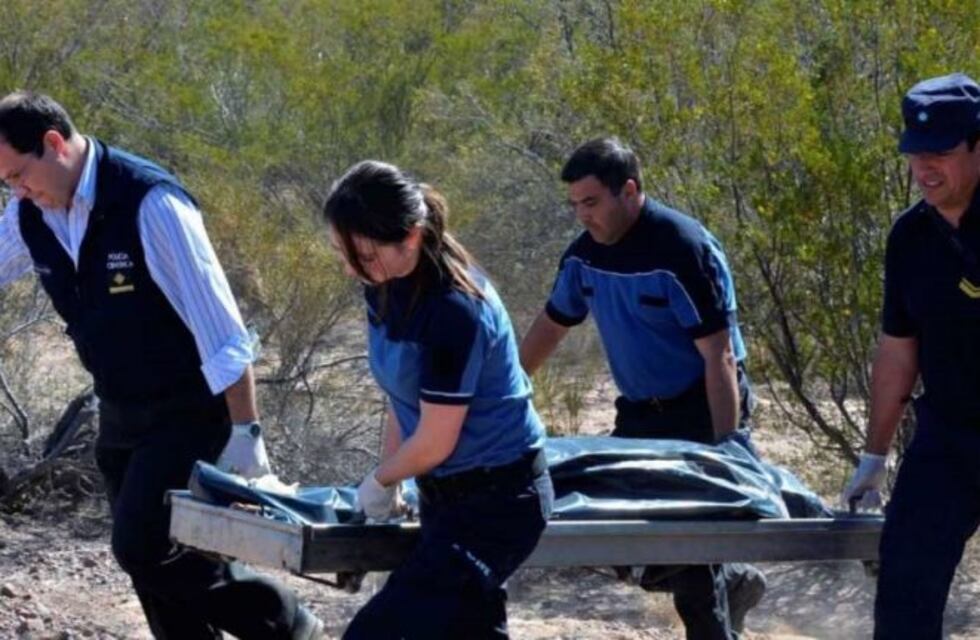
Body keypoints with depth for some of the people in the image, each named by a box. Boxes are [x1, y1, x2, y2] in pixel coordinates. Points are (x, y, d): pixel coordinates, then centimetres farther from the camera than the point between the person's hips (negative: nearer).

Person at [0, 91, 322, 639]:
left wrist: (245, 431, -21)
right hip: (121, 416, 8)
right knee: (150, 554, 9)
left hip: (190, 414, -7)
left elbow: (218, 326, -22)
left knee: (144, 547, -15)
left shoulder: (149, 204, -23)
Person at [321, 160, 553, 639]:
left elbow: (434, 444, -20)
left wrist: (380, 482, -2)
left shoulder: (454, 308, -27)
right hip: (446, 492, 9)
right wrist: (388, 483, 8)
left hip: (497, 499, -9)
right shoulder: (387, 285, -2)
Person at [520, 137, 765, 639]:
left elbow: (719, 356, -24)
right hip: (640, 414, 8)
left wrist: (725, 447, -27)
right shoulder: (586, 254, 0)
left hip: (702, 411, -7)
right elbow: (550, 326, 15)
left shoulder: (683, 250, -22)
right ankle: (732, 584, 24)